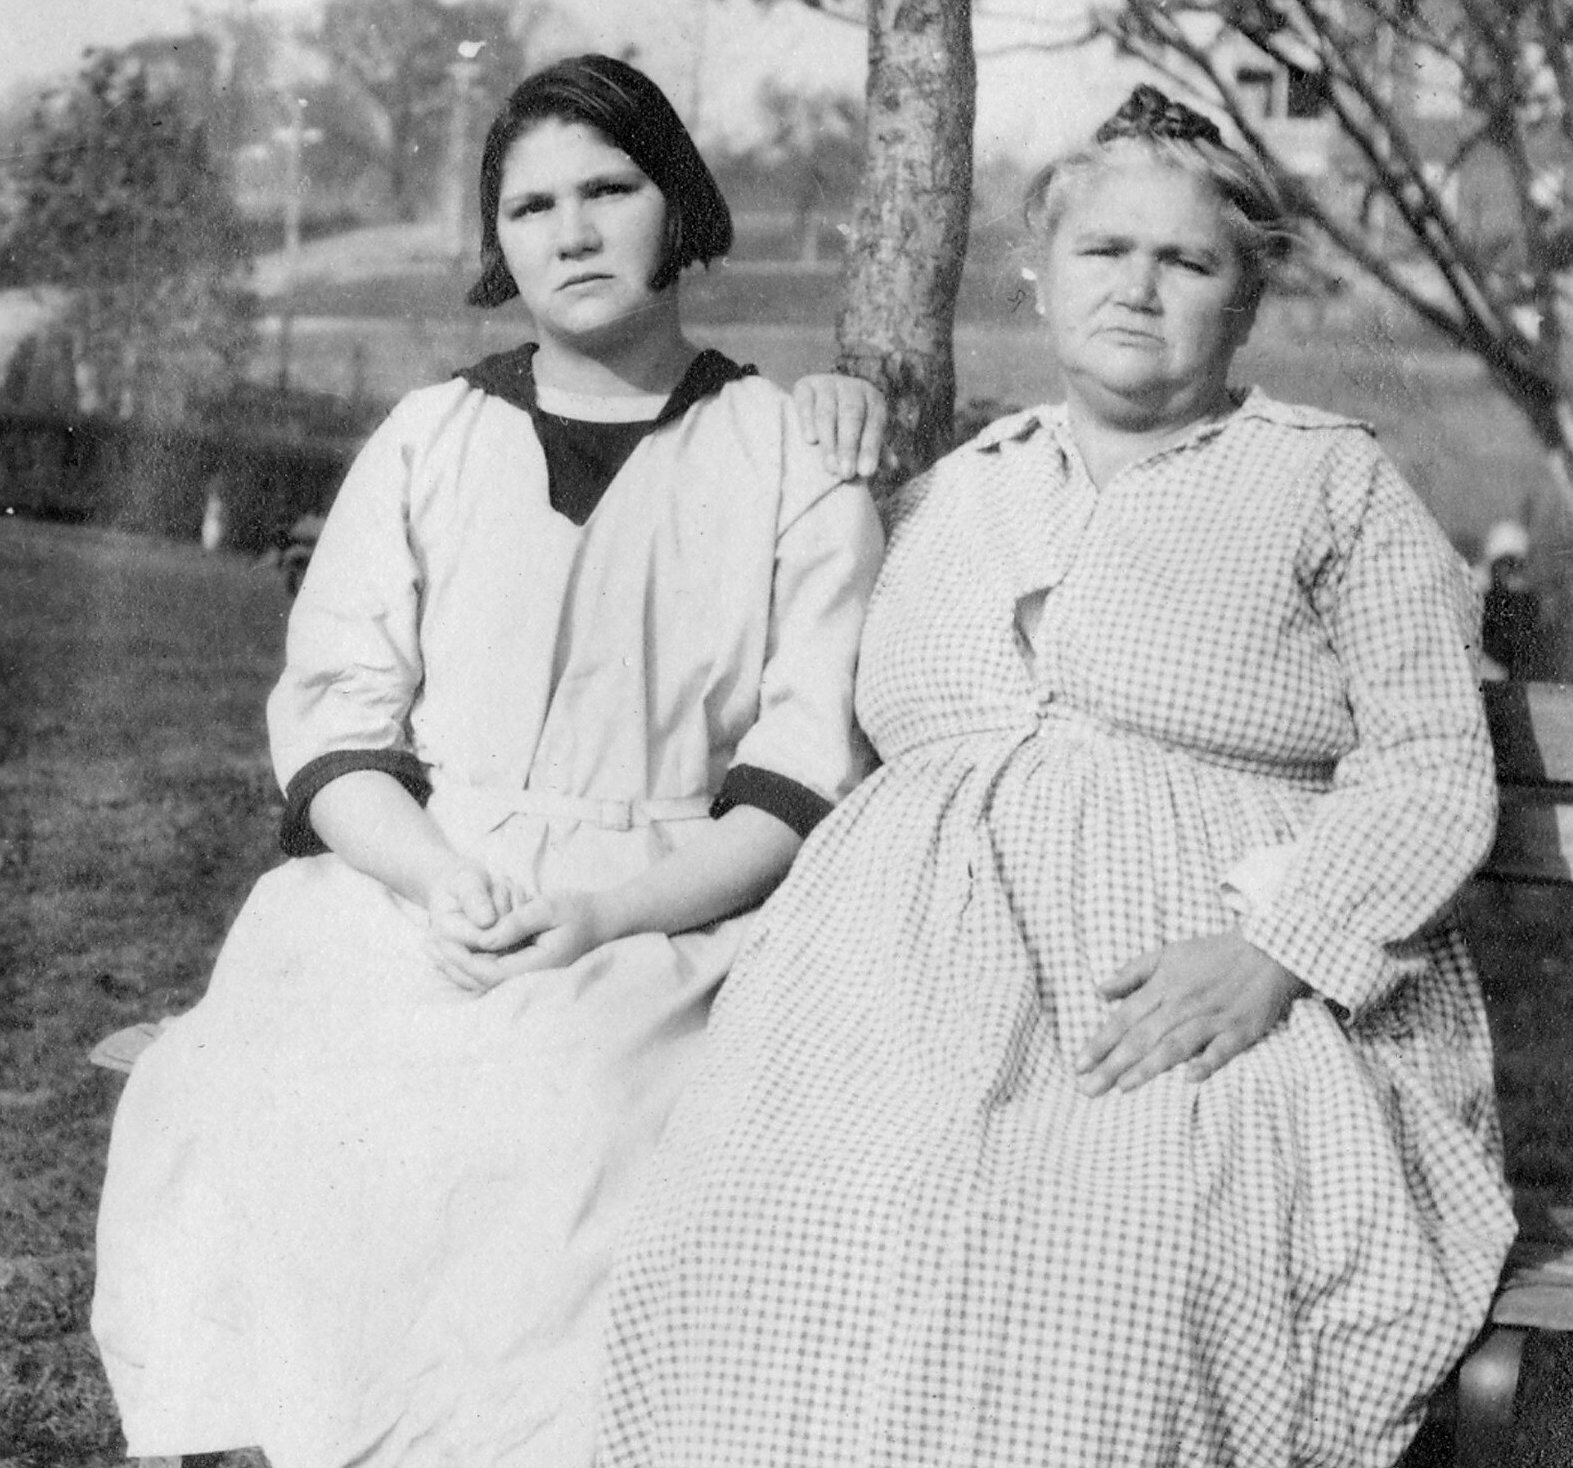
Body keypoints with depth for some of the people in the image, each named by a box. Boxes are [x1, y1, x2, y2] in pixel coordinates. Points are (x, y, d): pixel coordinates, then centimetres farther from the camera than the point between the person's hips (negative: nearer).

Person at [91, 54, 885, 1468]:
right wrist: (436, 878, -12)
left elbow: (811, 771, 0)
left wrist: (605, 910, -15)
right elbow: (334, 716, 8)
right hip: (411, 897, 2)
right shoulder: (426, 443, 14)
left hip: (677, 918, -2)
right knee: (251, 1127, -26)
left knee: (557, 1160, -33)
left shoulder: (792, 462, 7)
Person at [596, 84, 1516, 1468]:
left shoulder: (1335, 484, 11)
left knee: (1105, 1249, -35)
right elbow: (845, 743, 26)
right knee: (778, 1232, -28)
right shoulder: (948, 494, 24)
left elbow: (1434, 769, 3)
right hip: (921, 967, 3)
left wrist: (1271, 949, -14)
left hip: (1208, 1001, -3)